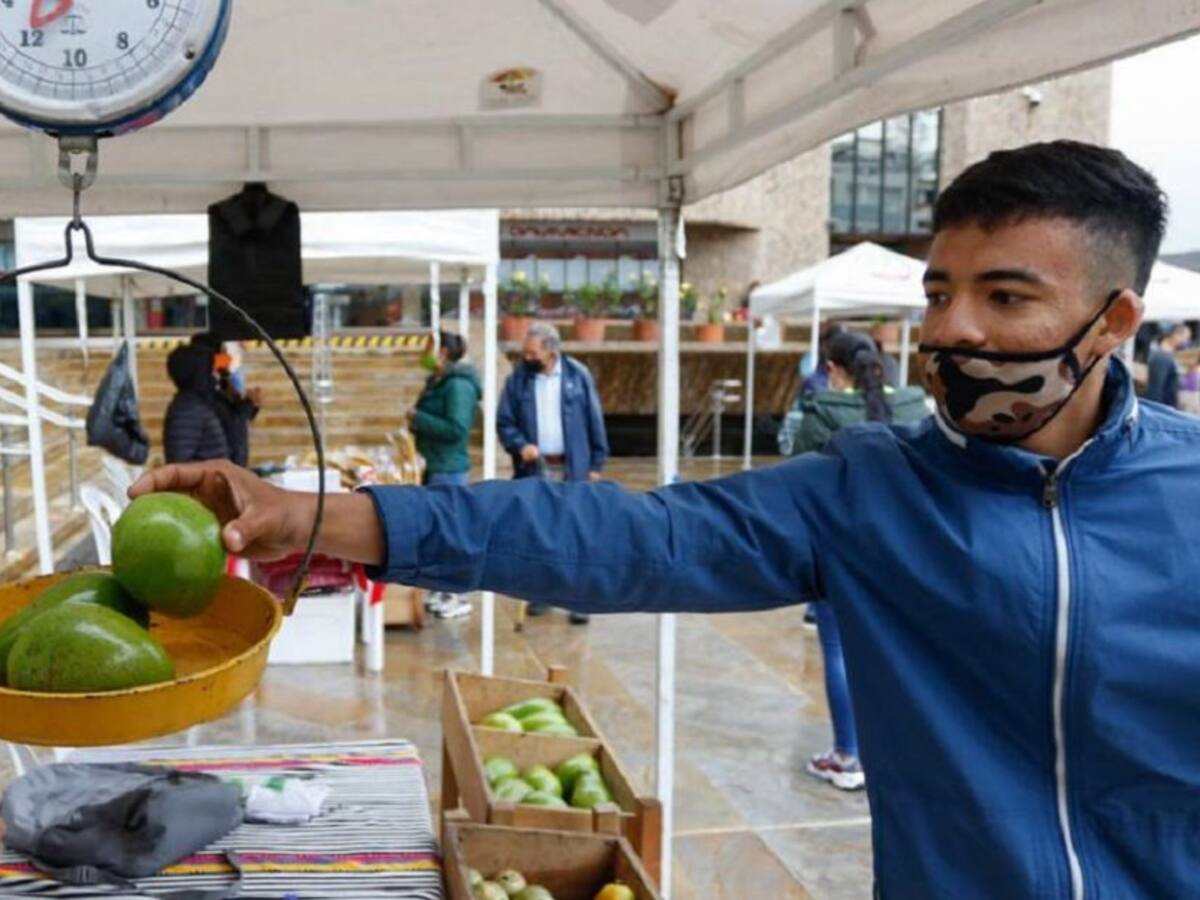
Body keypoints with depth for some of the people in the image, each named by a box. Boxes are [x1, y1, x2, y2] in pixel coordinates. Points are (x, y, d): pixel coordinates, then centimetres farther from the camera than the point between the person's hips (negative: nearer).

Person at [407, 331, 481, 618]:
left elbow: (456, 428, -24)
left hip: (449, 468, -10)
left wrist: (418, 418, -17)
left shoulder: (459, 385, -16)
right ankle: (439, 591, 26)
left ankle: (457, 598, 5)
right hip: (435, 465, 10)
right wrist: (416, 422, 6)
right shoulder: (437, 382, 13)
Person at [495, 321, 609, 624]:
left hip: (572, 468, -2)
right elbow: (504, 421, 2)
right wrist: (520, 445, -16)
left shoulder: (577, 375, -4)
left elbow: (594, 420, -1)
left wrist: (597, 463, -2)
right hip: (534, 468, 2)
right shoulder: (518, 379, -1)